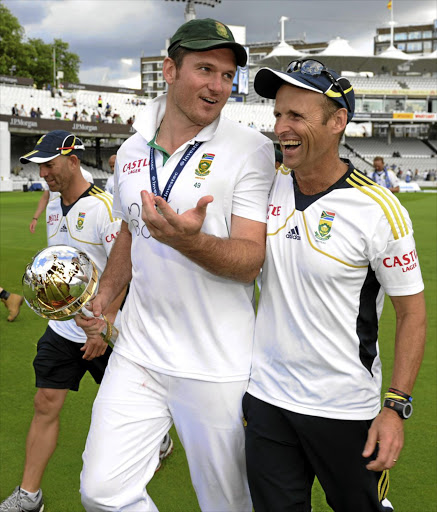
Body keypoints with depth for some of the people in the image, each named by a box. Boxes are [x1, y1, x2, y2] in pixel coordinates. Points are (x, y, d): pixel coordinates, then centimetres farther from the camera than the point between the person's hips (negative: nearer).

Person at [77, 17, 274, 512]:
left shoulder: (251, 149, -9)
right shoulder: (132, 151, 8)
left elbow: (251, 261, -15)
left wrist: (191, 241, -33)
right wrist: (104, 295, 10)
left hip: (216, 368, -4)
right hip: (137, 354, 5)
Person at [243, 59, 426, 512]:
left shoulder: (379, 209, -15)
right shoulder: (266, 189, -1)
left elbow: (411, 310, -9)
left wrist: (396, 407, -13)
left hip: (345, 411, -3)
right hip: (265, 398, 4)